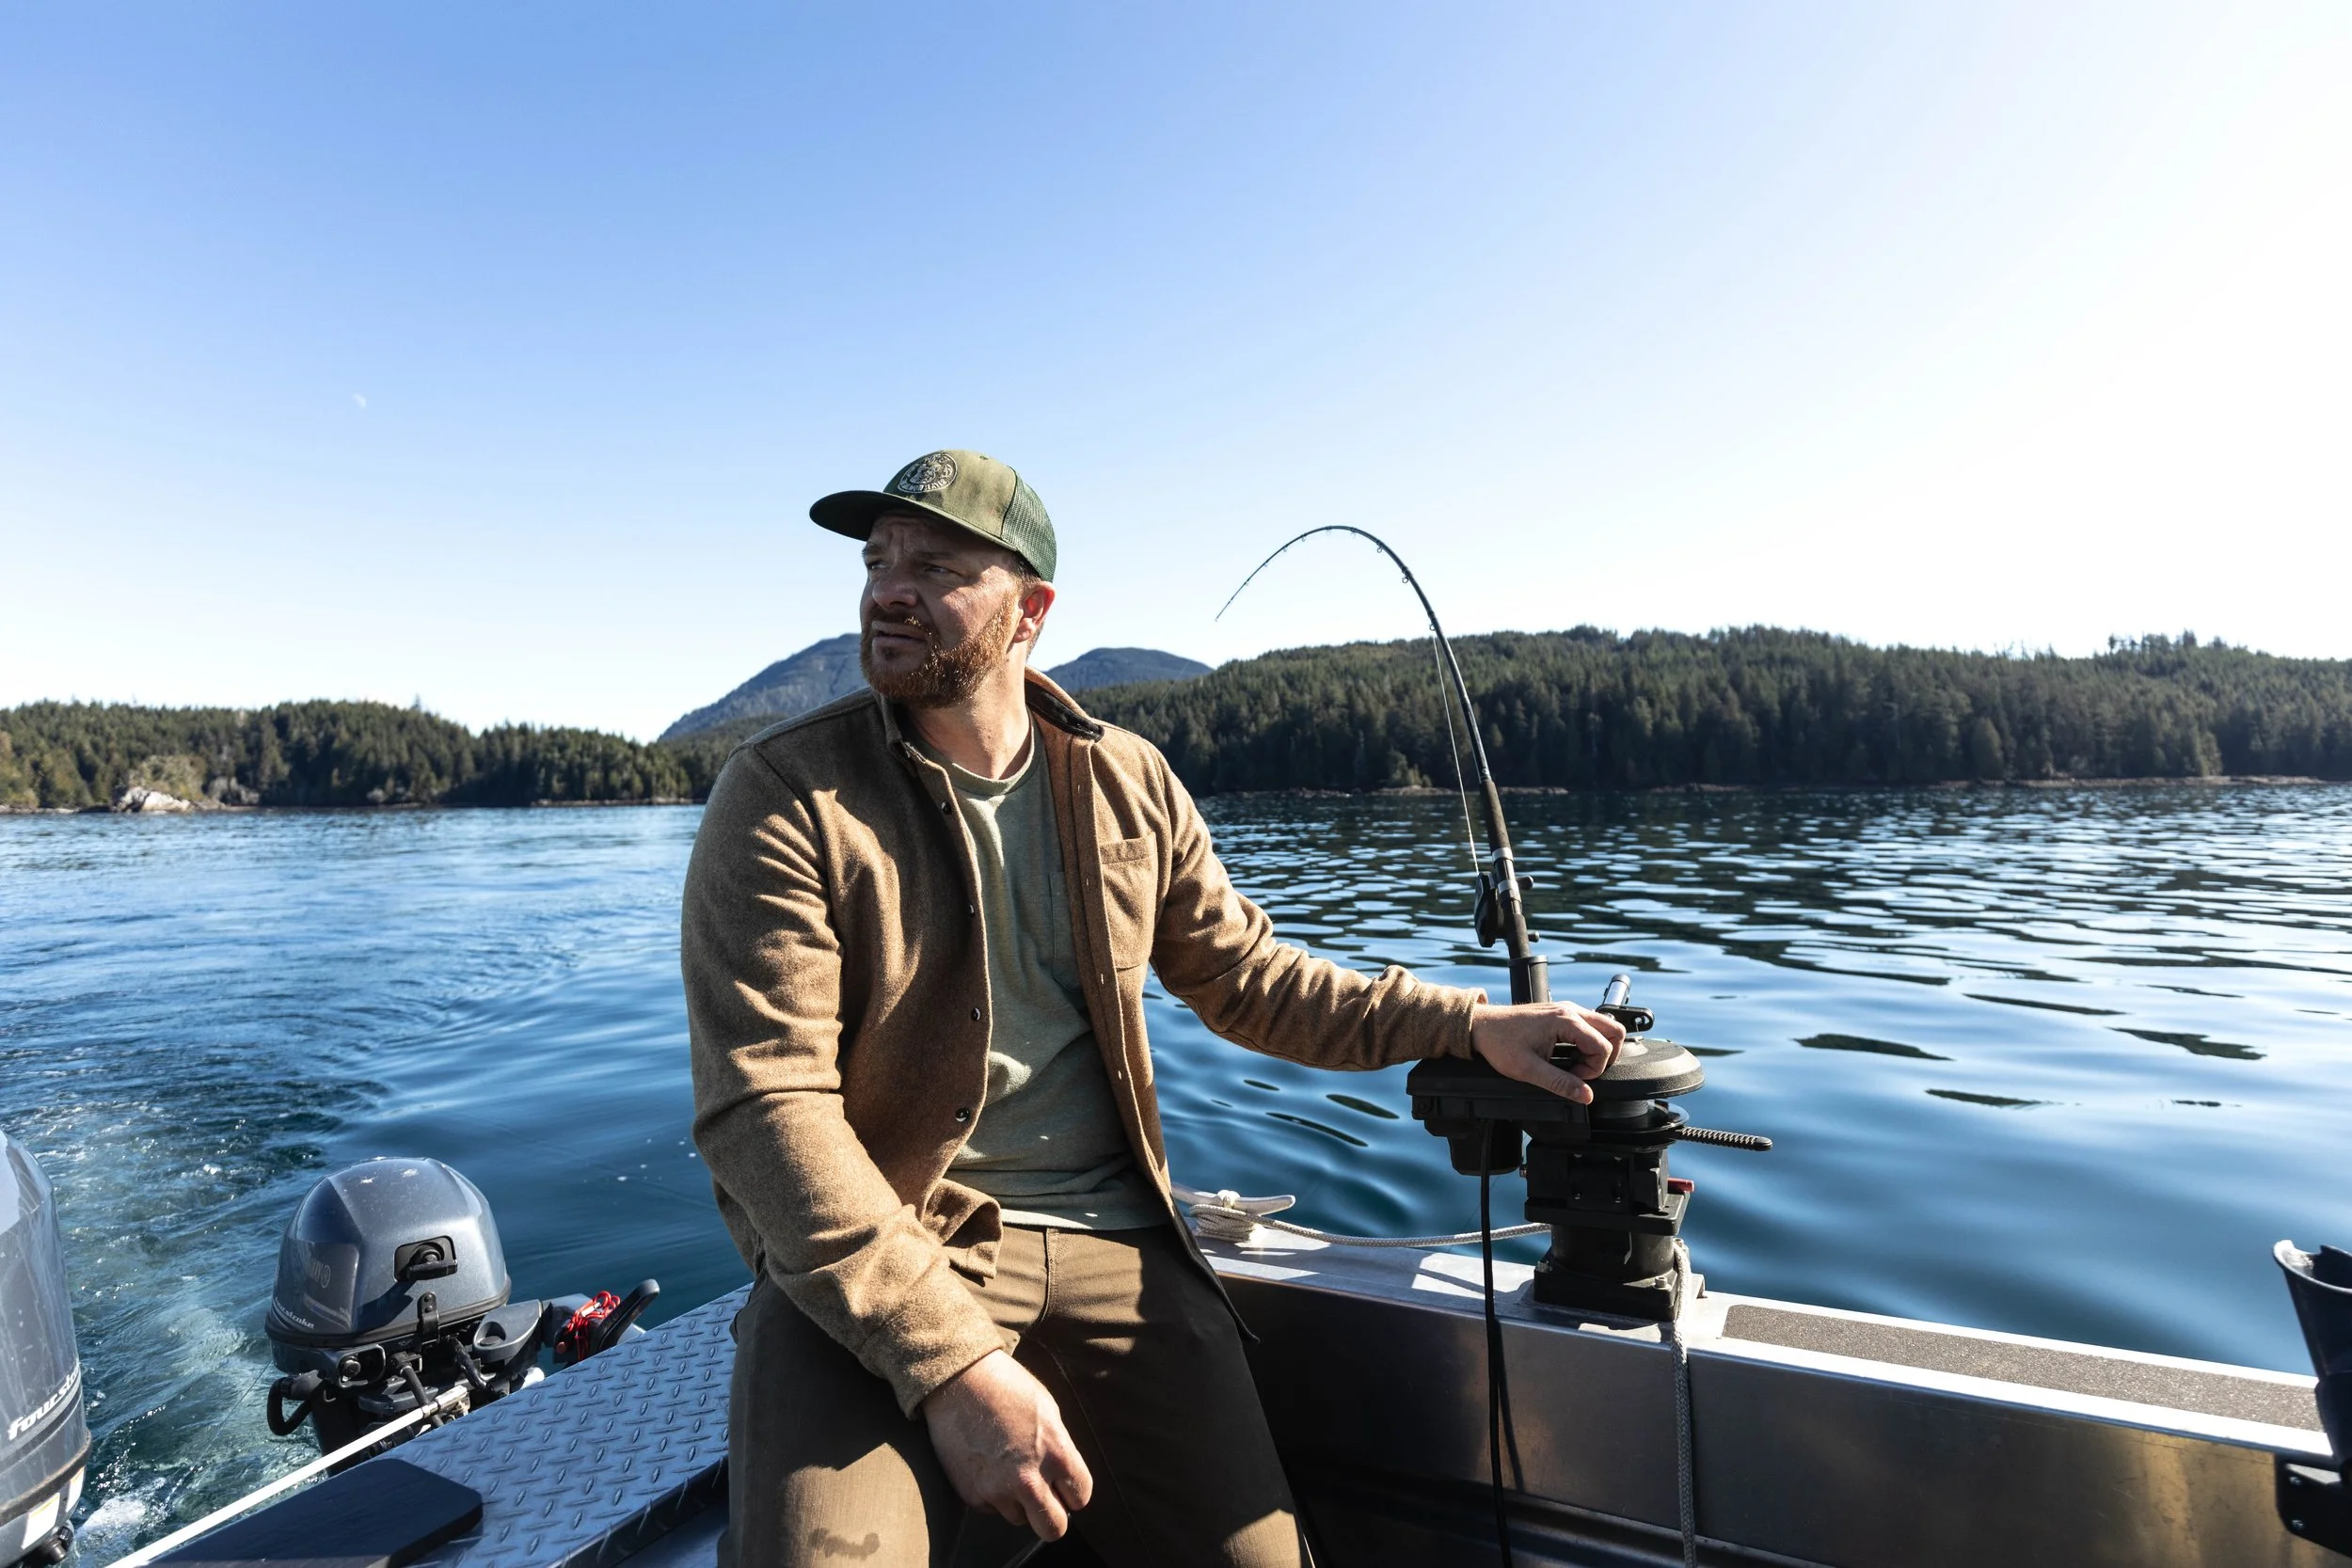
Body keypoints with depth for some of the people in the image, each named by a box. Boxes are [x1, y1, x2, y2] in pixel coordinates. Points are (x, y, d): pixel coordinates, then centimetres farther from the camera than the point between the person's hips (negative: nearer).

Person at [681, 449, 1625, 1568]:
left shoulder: (1128, 783, 5)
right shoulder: (784, 795, -8)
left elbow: (1248, 977, 13)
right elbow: (763, 1107, -16)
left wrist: (1467, 1023, 2)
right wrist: (949, 1362, -25)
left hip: (1109, 1239, 4)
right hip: (873, 1260, -3)